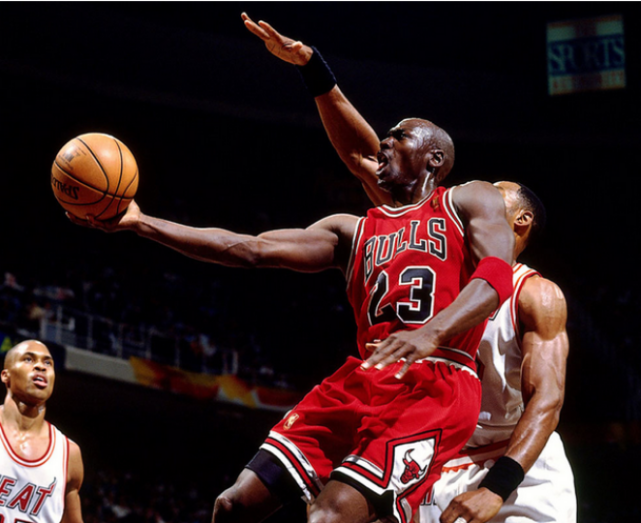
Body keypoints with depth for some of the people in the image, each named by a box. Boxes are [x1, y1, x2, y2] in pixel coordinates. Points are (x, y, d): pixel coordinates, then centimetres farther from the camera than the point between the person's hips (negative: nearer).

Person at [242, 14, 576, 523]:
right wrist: (313, 68, -2)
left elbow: (547, 398, -19)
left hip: (523, 469, -4)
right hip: (446, 469, 4)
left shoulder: (538, 295, -8)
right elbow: (363, 159, 3)